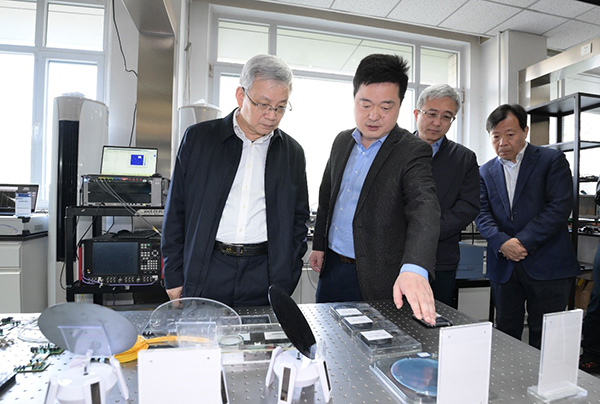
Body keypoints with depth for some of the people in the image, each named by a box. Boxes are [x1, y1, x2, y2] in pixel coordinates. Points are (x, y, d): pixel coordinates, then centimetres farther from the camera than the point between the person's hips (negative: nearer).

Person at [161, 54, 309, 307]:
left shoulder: (293, 152, 6)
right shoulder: (198, 138, 2)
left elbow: (298, 221, 9)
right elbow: (176, 210, 3)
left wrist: (285, 283, 2)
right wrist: (174, 277, 1)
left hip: (263, 275, 1)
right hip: (205, 272, 0)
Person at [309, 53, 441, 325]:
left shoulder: (412, 152, -14)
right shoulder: (342, 142, 5)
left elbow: (424, 208, -30)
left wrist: (414, 268, -47)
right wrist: (319, 244, 12)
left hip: (374, 279, -5)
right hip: (331, 266, 6)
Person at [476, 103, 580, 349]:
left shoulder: (552, 160, 1)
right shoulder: (486, 171, 11)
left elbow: (560, 207, -9)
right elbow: (482, 213, 3)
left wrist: (523, 241, -15)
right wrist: (501, 242, -14)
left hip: (546, 265, -3)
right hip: (503, 266, 3)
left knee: (543, 338, 6)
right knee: (505, 335, 11)